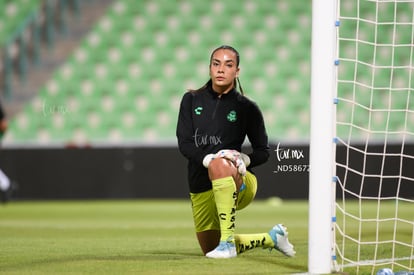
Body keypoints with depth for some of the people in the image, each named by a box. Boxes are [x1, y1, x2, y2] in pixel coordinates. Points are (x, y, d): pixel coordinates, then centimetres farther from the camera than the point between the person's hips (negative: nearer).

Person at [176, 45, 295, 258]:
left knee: (219, 165, -40)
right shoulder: (191, 100, 4)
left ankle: (227, 241, -36)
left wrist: (244, 160, -18)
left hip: (238, 184, -5)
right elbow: (184, 143, -4)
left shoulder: (247, 109, 0)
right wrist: (207, 158, -24)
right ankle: (271, 238, 37)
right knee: (209, 249, 13)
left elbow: (263, 151, 5)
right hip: (200, 188, 5)